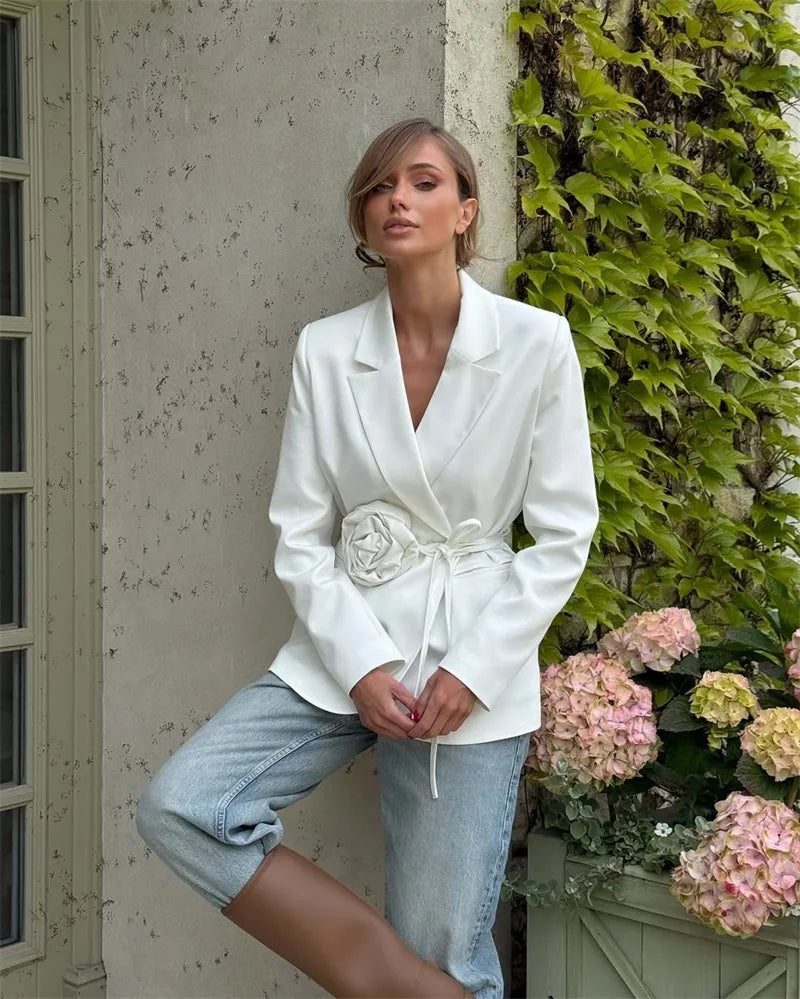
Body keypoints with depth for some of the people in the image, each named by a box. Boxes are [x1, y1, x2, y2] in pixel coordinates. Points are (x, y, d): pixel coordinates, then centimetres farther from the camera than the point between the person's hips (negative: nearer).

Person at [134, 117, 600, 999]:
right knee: (178, 806, -18)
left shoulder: (536, 343, -5)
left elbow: (563, 537, -3)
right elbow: (299, 535, 2)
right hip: (342, 654, 3)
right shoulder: (325, 350, 2)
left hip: (474, 674, -2)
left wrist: (472, 671, -11)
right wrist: (361, 665, -10)